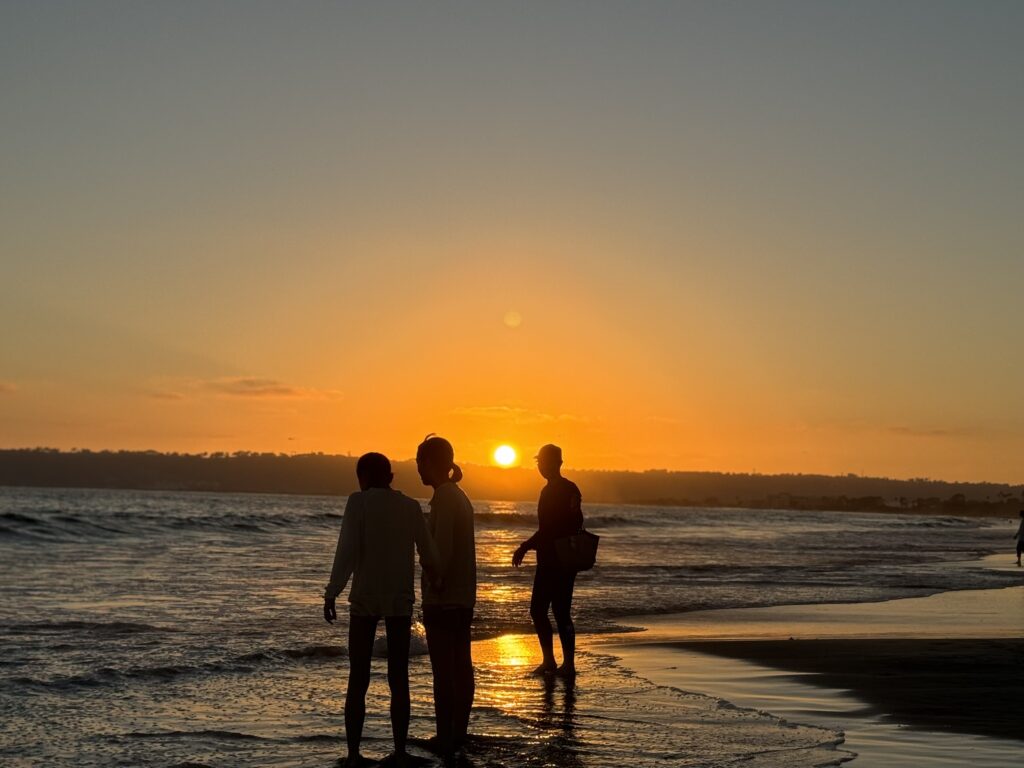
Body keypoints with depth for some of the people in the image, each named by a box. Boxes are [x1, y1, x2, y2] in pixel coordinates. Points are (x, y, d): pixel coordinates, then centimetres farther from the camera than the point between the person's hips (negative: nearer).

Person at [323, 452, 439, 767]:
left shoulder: (358, 502, -5)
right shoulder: (411, 506, 4)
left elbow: (347, 551, -13)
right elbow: (429, 556, 4)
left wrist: (331, 594, -10)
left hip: (365, 600, -2)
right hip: (400, 600, 2)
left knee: (358, 680, 5)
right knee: (398, 680, 8)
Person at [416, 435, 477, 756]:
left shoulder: (444, 497, -16)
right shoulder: (458, 496, 13)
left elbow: (442, 548, -22)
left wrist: (435, 585, -12)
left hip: (443, 599, -10)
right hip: (463, 597, 10)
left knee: (443, 671, -4)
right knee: (461, 666, 13)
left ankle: (445, 737, 1)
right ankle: (459, 733, 20)